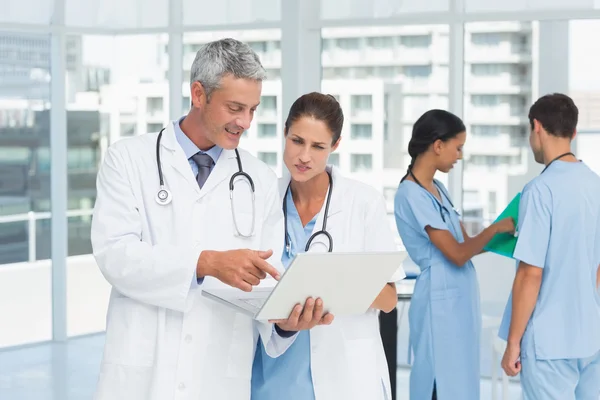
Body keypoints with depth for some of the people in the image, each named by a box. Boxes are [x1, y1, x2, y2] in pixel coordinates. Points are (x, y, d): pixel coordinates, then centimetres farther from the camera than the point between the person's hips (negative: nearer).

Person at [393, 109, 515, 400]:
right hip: (441, 301, -9)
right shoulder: (412, 194, -17)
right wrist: (495, 228, -7)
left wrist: (503, 238, 2)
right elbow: (457, 254, -18)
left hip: (459, 299, 9)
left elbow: (463, 244, 13)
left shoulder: (436, 188, 11)